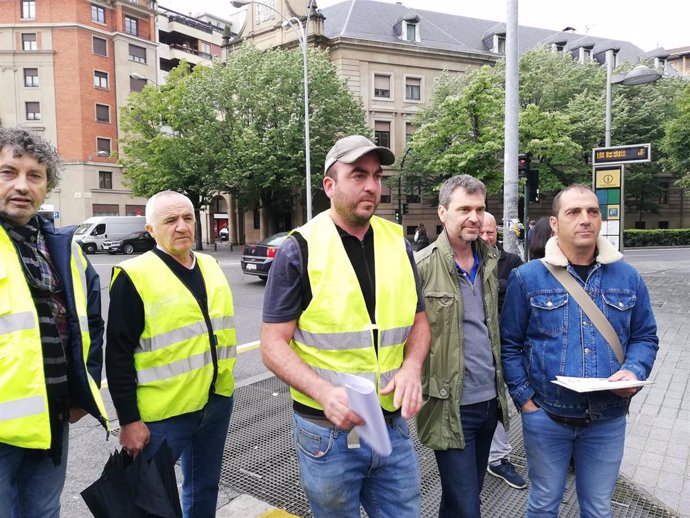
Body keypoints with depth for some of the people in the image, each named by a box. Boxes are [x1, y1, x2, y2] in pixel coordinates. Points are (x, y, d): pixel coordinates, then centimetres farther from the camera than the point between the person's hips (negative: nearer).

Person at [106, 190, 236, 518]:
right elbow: (119, 356, -12)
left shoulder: (210, 266, 6)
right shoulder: (134, 276, -13)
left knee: (206, 485, 21)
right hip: (162, 411, -5)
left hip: (216, 402, 6)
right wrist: (129, 420, -12)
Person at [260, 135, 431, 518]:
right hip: (327, 432, -3)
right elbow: (273, 344, -10)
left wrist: (411, 367, -11)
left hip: (394, 427, 4)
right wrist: (325, 393, -26)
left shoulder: (398, 244, 2)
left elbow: (418, 322, 10)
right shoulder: (300, 250, -11)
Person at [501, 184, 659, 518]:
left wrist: (633, 372, -10)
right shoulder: (527, 278, -7)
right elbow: (509, 344, -3)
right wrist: (524, 398, -8)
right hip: (545, 416, -2)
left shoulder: (628, 277, 2)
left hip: (608, 420, 3)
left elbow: (645, 337, 9)